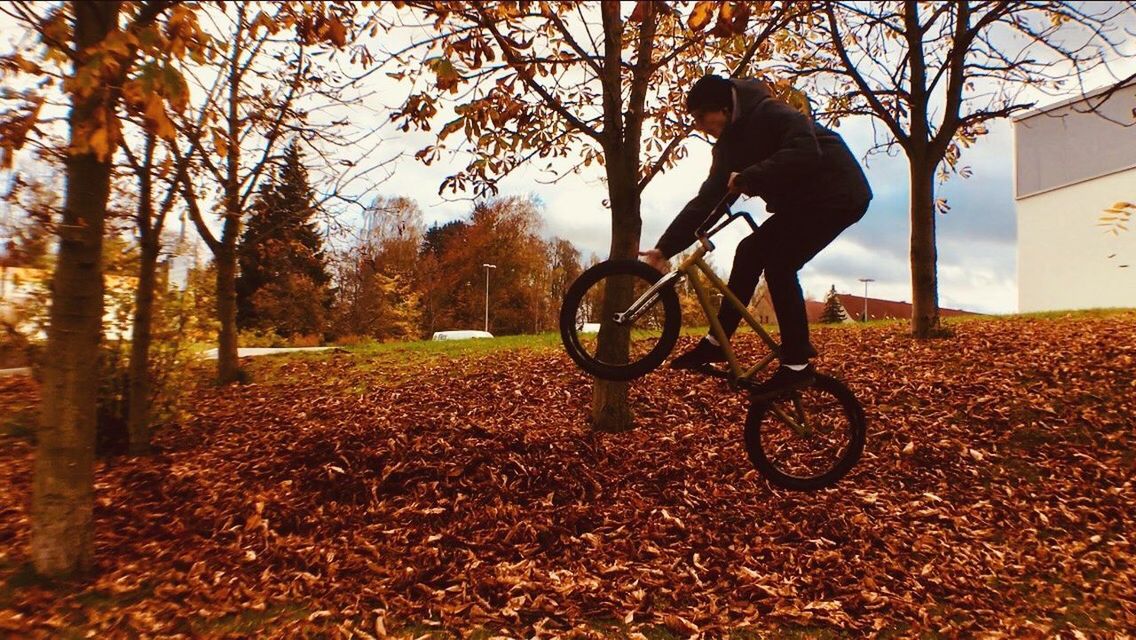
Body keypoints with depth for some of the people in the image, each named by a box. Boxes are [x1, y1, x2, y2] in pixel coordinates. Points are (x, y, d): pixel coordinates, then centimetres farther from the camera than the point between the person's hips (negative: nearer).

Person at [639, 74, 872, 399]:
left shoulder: (770, 114, -19)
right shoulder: (730, 143, 6)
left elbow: (805, 153, -36)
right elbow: (707, 200, 2)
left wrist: (748, 178, -31)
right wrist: (665, 247, -4)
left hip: (837, 193, -9)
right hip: (801, 201, 9)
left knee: (778, 263, -19)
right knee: (750, 251, 1)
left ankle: (797, 364, -12)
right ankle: (716, 343, 7)